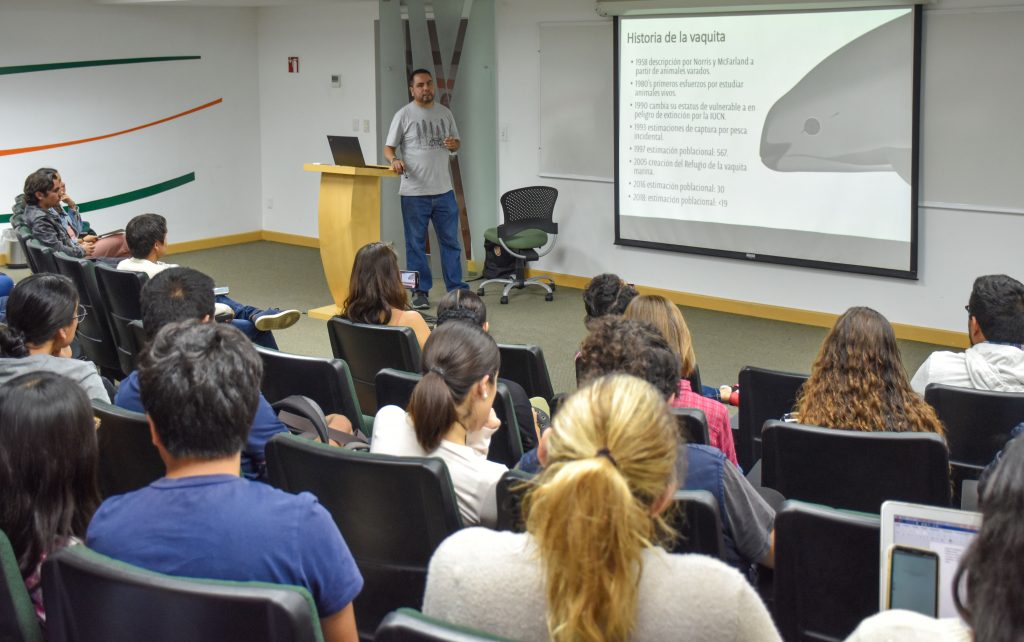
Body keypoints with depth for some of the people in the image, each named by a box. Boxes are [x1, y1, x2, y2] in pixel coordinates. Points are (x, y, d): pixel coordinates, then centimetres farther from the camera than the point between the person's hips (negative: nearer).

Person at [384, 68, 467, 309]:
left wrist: (453, 144, -6)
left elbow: (456, 143, 18)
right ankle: (420, 292, 13)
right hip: (414, 192, -4)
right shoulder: (404, 115, -3)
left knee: (450, 241, 8)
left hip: (443, 190, 4)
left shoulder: (444, 113, 9)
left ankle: (456, 288, 16)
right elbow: (388, 147, -3)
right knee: (416, 243, 4)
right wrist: (394, 160, -24)